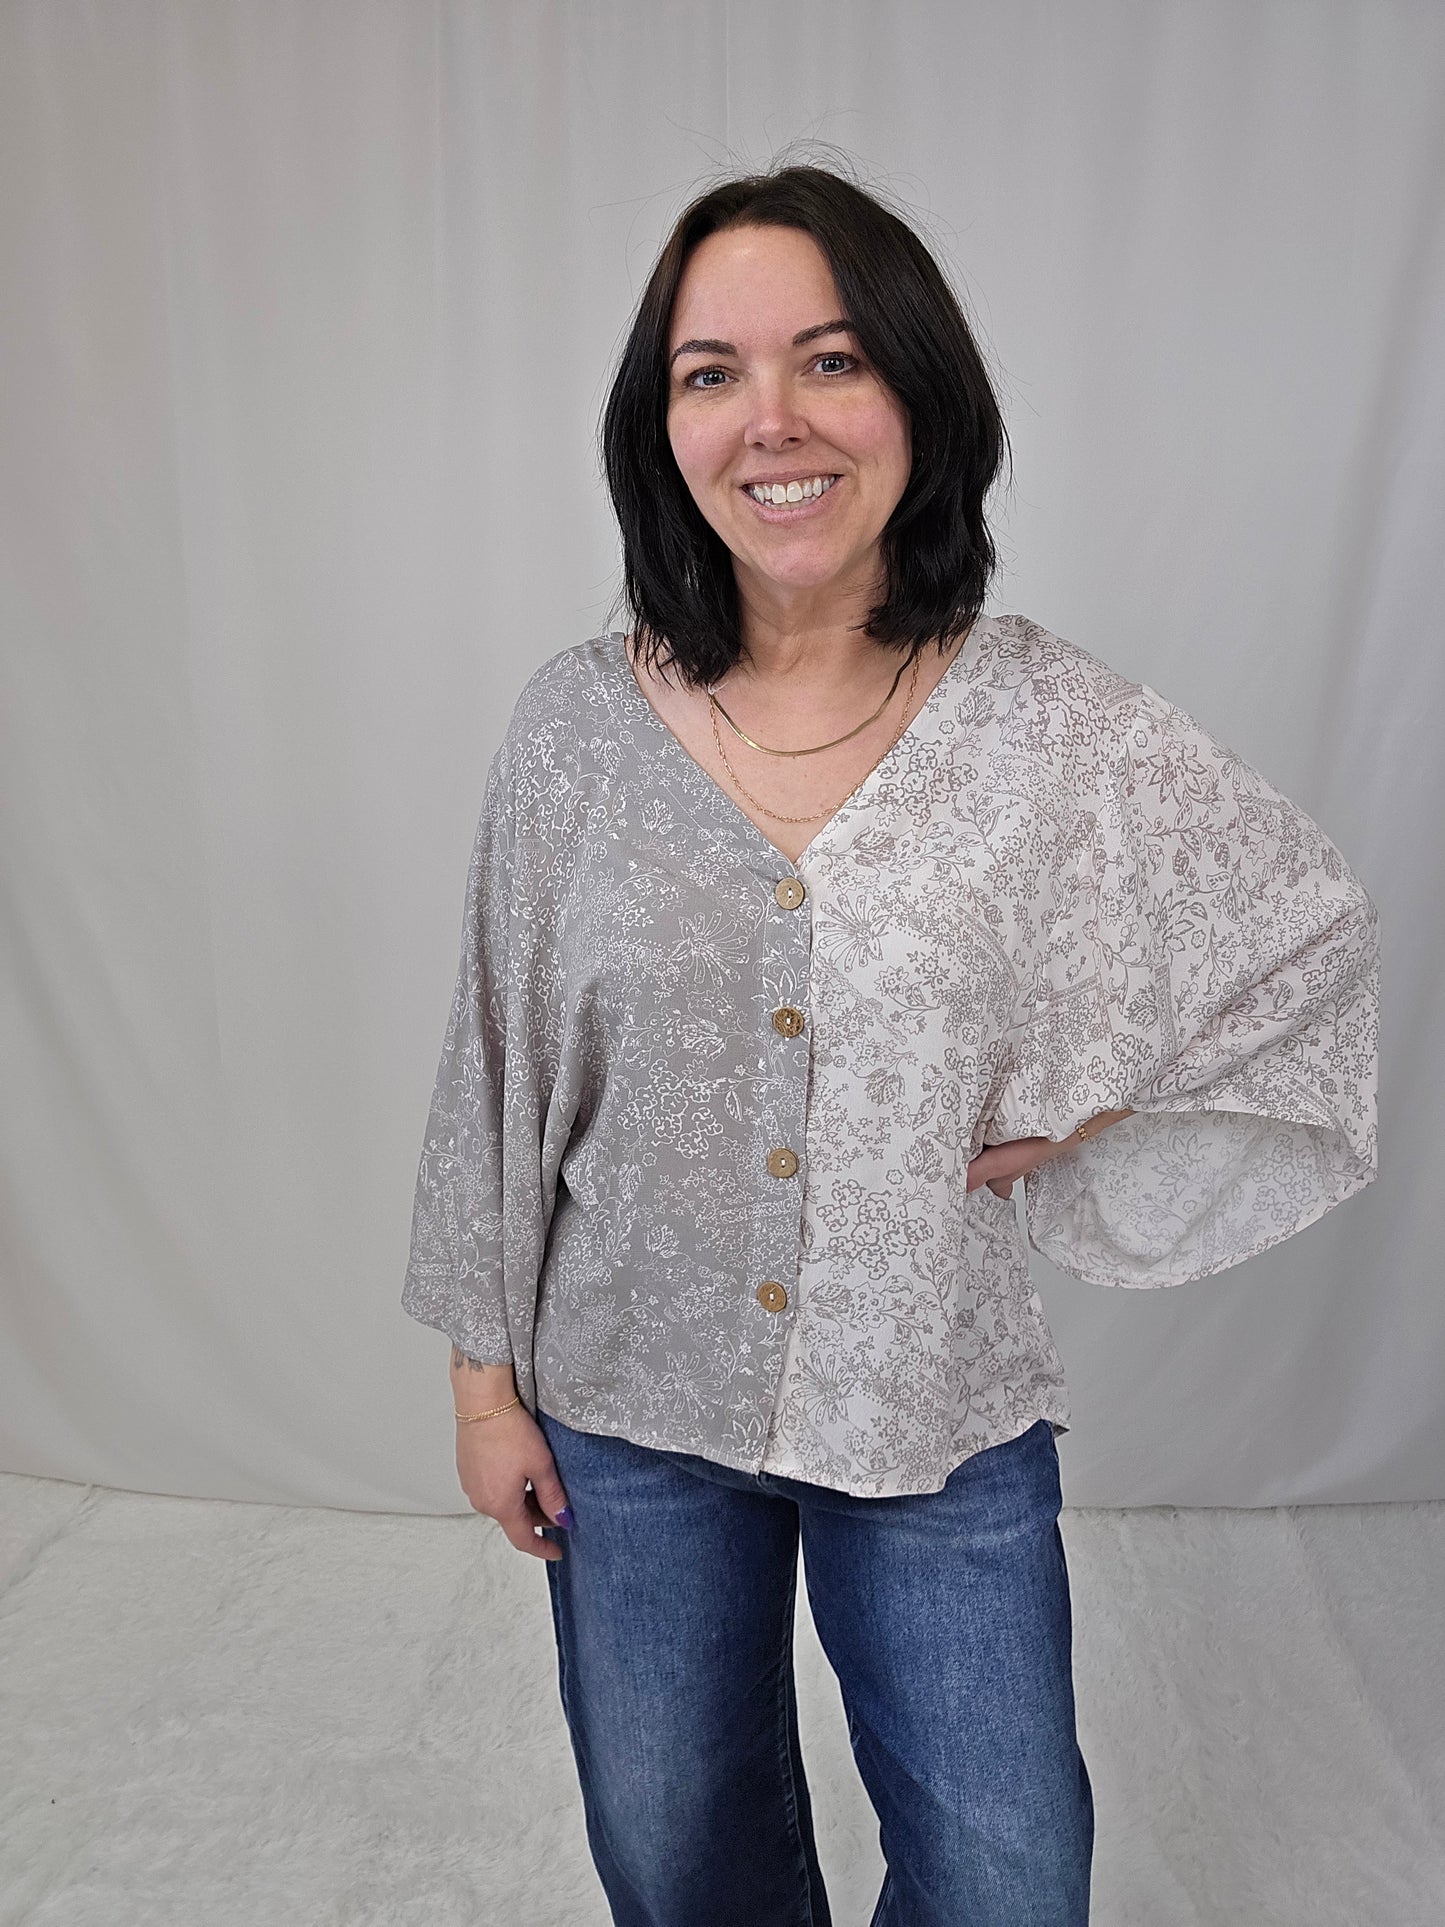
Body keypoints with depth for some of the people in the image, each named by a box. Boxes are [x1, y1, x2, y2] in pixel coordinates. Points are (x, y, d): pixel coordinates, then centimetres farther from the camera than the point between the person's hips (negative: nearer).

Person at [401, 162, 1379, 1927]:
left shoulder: (1059, 730, -12)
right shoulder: (579, 722, -9)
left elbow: (1315, 936, 2)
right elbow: (499, 1066, -1)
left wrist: (1073, 1119, -7)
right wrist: (485, 1375, 3)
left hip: (947, 1409, 0)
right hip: (631, 1404, 2)